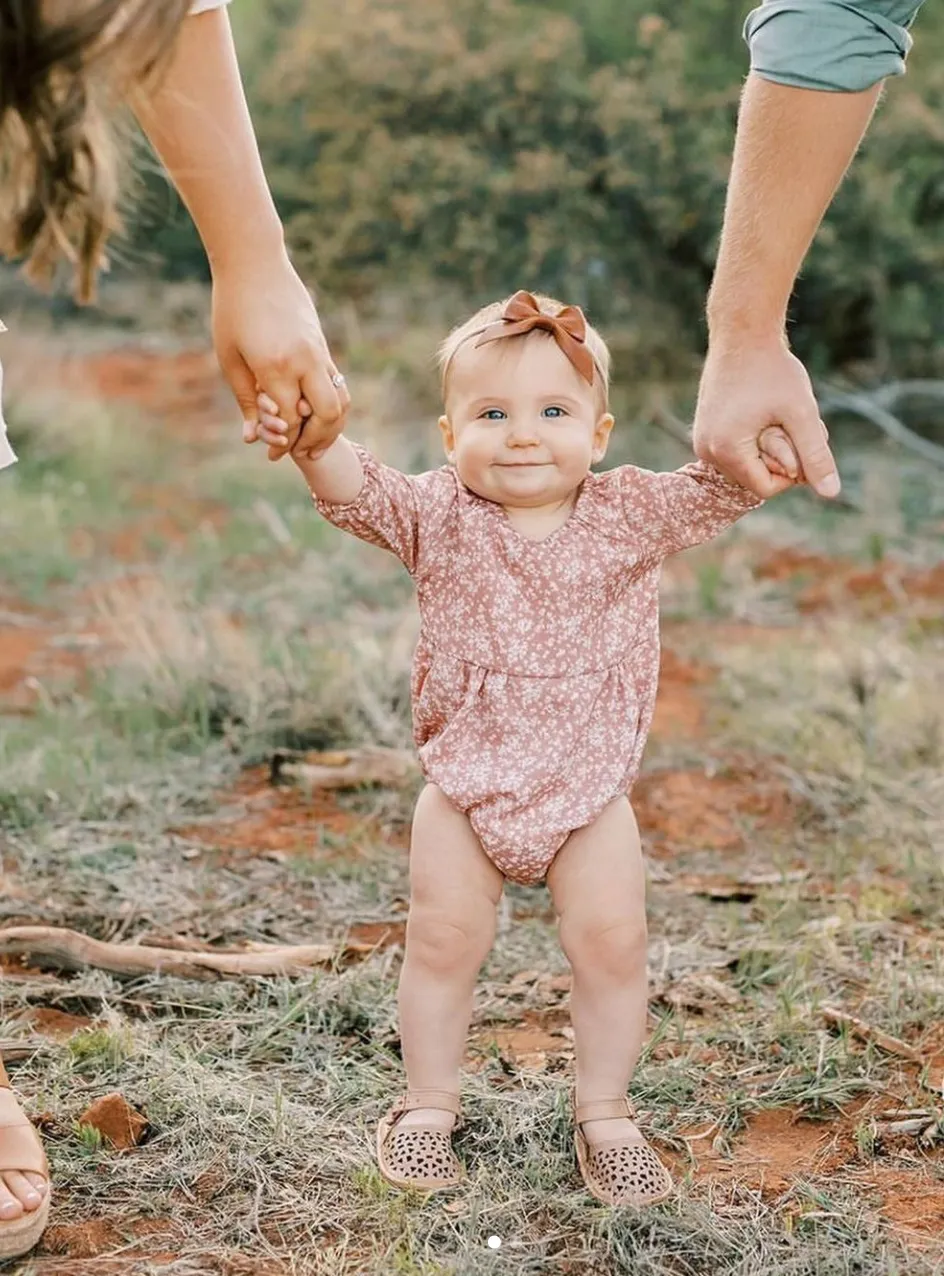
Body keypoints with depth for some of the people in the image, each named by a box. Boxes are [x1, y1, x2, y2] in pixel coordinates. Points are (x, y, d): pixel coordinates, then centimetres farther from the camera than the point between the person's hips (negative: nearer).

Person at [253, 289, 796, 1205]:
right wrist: (312, 442, -43)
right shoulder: (438, 517, -7)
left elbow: (712, 492, -17)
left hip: (589, 794, 0)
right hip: (463, 791, 0)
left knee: (612, 944, 1)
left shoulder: (628, 515, -6)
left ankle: (603, 1110, 21)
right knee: (442, 942, 5)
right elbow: (357, 494, -21)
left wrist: (764, 450, -40)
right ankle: (429, 1103, 26)